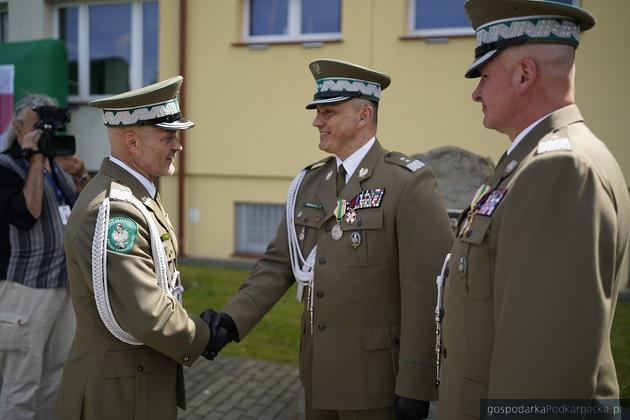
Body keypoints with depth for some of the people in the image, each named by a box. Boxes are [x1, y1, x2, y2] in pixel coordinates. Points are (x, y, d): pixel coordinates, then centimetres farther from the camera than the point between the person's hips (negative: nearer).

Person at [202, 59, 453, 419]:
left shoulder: (409, 183, -14)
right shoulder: (309, 184, 6)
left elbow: (427, 292, -17)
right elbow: (279, 265, 4)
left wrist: (416, 385, -16)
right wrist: (232, 320, -9)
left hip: (376, 380, -5)